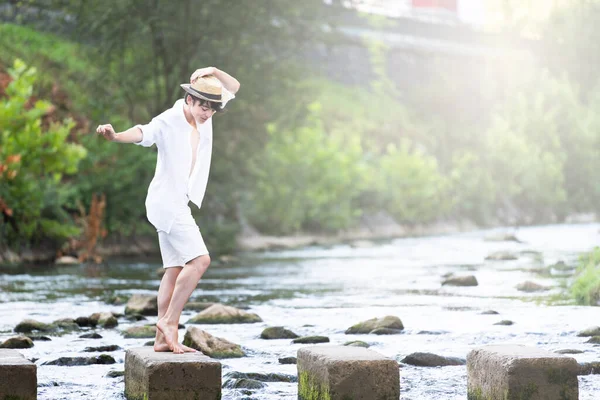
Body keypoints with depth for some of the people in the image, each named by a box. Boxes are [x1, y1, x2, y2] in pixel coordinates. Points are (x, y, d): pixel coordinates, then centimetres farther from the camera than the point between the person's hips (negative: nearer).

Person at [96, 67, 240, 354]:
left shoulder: (203, 116, 7)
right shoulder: (168, 121, -16)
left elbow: (234, 87, 14)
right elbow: (142, 133, -35)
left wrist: (215, 73, -7)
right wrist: (115, 136, -56)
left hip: (178, 204, 9)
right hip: (166, 200, -9)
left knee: (175, 270, 5)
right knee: (199, 260, -17)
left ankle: (163, 338, 6)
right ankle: (169, 320, -12)